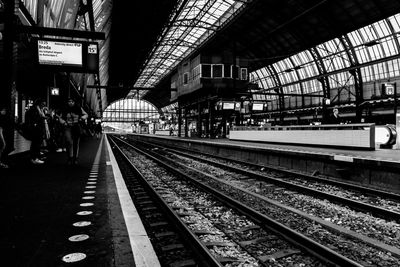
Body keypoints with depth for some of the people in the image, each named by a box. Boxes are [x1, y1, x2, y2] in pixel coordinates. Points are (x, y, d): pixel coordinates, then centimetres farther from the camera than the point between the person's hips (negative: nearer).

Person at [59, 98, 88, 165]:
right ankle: (70, 158, -7)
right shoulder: (65, 110, 7)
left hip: (77, 127, 0)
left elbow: (86, 115, 10)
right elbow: (61, 118, 17)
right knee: (69, 142, -18)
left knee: (76, 143, 6)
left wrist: (82, 118, -9)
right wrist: (64, 122, -2)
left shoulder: (79, 109, 4)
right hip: (68, 127, 0)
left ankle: (75, 158, 18)